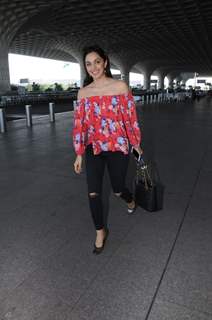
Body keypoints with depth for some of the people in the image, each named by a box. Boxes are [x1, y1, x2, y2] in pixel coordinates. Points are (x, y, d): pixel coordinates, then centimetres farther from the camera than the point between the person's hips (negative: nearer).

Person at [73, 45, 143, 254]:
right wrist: (79, 154, 1)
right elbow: (79, 123, 3)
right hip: (93, 149, 2)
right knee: (93, 193, 0)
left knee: (118, 189, 12)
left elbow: (130, 117, -1)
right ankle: (100, 231, 24)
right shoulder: (83, 92, 2)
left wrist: (136, 144, 5)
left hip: (117, 147, -2)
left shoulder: (120, 86, -5)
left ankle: (130, 200, 51)